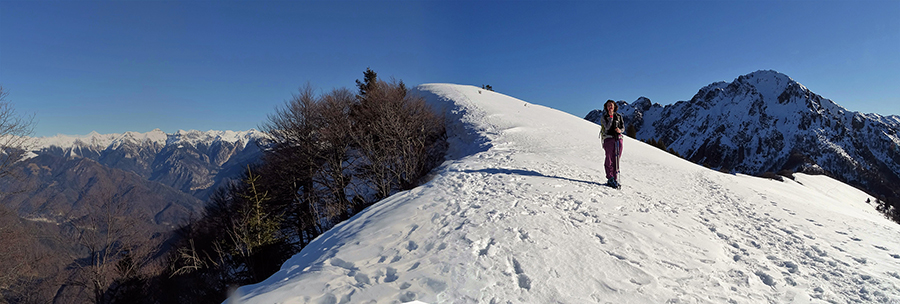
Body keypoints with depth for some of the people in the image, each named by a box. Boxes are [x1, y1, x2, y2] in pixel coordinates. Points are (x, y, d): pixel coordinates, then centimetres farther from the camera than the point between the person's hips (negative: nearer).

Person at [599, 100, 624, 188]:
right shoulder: (604, 117, 4)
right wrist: (611, 117, -13)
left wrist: (620, 130, -9)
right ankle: (610, 178, -4)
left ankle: (615, 179, 7)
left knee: (616, 160, 3)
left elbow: (623, 127, 14)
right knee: (609, 159, -6)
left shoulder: (618, 116, 14)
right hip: (609, 138, -3)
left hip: (618, 138, 3)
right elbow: (607, 128, -10)